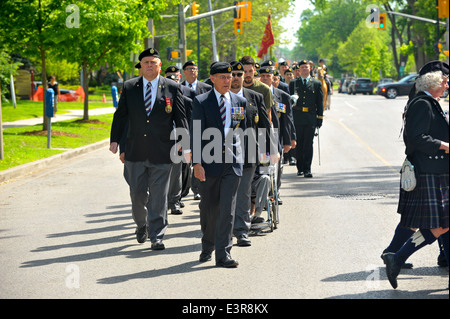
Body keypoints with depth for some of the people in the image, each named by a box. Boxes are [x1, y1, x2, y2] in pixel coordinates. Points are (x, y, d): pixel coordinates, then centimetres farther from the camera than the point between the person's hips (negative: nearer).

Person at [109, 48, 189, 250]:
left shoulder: (172, 88, 2)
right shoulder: (129, 87, 7)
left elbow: (181, 119, 2)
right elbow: (120, 116, 10)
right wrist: (115, 140, 2)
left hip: (161, 153, -2)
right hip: (136, 152, 2)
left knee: (158, 196, 0)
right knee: (137, 194, 7)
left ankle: (156, 236, 6)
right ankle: (141, 224, 33)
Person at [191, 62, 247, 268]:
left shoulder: (240, 102, 9)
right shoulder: (201, 102, -1)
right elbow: (196, 134, -5)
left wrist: (240, 156, 14)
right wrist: (197, 163, -12)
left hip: (232, 163, 1)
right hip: (209, 163, -1)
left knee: (227, 209, -6)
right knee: (209, 208, 10)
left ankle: (223, 255, -6)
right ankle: (207, 247, 31)